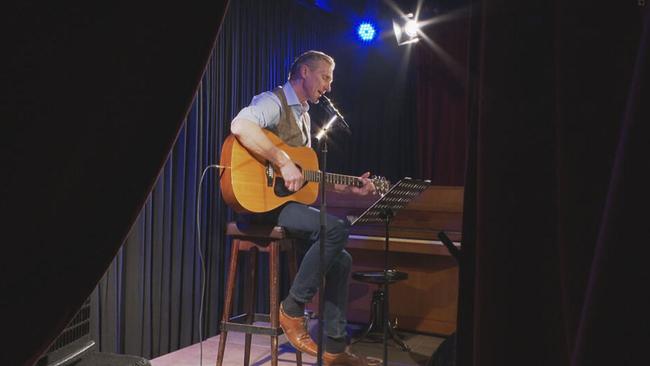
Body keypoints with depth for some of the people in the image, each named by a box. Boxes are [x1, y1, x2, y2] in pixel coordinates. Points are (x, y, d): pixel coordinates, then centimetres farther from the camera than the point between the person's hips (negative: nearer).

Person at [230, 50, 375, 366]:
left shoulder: (303, 116, 22)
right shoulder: (274, 101, -7)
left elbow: (309, 177, 24)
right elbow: (239, 126, -30)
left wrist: (350, 188, 15)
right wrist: (284, 163, -29)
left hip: (289, 202, 10)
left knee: (341, 259, 4)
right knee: (336, 228, -27)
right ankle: (292, 309, -12)